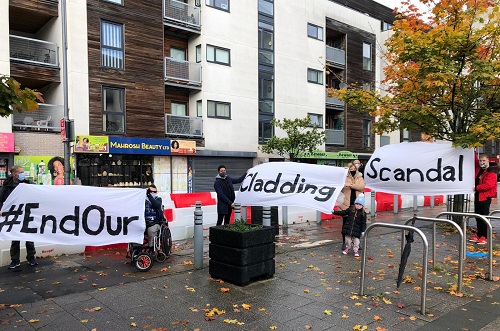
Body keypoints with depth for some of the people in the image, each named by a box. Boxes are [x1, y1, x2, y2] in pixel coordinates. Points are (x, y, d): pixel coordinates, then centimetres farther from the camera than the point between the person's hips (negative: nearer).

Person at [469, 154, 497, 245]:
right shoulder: (479, 169, 11)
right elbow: (475, 160, 26)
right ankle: (479, 235, 21)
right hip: (477, 196, 9)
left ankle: (484, 237, -2)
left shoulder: (491, 173, -13)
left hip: (485, 197, -9)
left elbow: (489, 185, -24)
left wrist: (477, 188, -15)